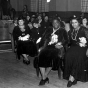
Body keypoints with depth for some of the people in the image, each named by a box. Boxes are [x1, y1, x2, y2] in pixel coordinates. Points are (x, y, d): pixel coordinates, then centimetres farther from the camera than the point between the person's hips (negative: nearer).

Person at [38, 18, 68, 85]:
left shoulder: (63, 31, 19)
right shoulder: (49, 30, 26)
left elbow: (66, 40, 7)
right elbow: (44, 38, 18)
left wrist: (61, 45, -13)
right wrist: (42, 46, -1)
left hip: (56, 48, -2)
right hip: (48, 47, 3)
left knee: (51, 57, -35)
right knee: (41, 56, -30)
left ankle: (44, 78, -23)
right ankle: (44, 78, -26)